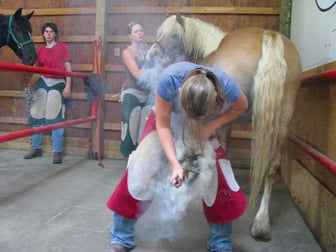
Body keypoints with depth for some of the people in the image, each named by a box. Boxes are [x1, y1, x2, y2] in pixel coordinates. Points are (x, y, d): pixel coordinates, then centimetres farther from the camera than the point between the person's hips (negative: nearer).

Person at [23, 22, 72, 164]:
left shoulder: (63, 48, 2)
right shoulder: (40, 51, 11)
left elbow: (68, 69, -2)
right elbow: (37, 72, 13)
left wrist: (67, 86, -11)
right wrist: (29, 85, 1)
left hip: (58, 83, -4)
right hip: (43, 82, 4)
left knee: (56, 117, -6)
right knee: (37, 115, 6)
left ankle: (58, 151, 1)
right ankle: (36, 148, 19)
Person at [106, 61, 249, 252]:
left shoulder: (227, 87, -37)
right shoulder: (169, 79, -41)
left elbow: (241, 107, -11)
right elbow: (162, 125, -26)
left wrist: (212, 125, -25)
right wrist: (175, 164, -35)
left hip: (205, 125, 1)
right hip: (166, 118, -1)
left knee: (218, 177, -6)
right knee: (141, 170, -8)